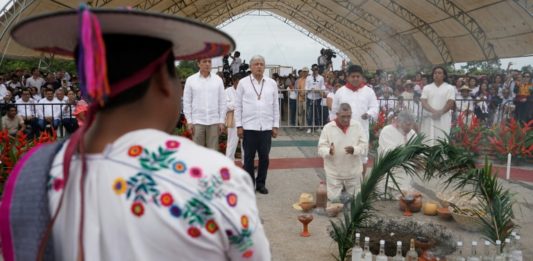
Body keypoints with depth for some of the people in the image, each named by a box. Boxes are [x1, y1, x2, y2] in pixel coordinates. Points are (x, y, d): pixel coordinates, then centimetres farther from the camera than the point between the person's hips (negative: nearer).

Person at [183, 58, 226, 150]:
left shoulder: (218, 80, 5)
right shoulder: (190, 80, 2)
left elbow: (222, 102, 6)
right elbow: (187, 102, 3)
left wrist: (222, 121, 1)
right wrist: (189, 121, -2)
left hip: (214, 122, 1)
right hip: (197, 122, -1)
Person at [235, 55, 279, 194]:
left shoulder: (272, 83, 7)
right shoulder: (243, 82, 2)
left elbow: (276, 106, 9)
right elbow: (238, 105, 2)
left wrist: (275, 126, 5)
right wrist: (239, 126, -2)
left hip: (266, 127, 2)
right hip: (248, 127, -2)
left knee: (264, 157, 7)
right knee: (249, 157, 5)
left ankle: (261, 183, 20)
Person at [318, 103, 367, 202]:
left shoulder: (358, 126, -4)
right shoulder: (328, 128, -9)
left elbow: (364, 145, -6)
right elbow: (321, 148, -8)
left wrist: (354, 150, -27)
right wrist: (329, 151, -31)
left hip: (353, 172, 2)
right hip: (334, 172, -2)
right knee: (334, 199, 2)